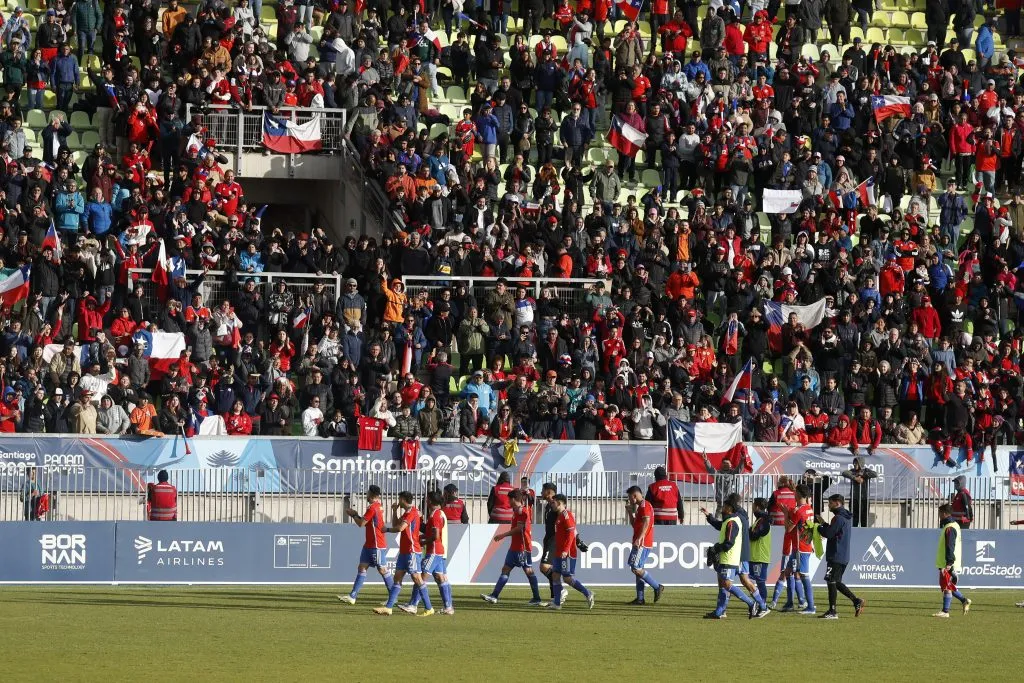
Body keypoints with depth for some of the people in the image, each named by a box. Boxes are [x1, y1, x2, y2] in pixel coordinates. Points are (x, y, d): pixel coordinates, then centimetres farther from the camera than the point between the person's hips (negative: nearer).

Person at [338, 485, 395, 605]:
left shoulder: (372, 508, -17)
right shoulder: (379, 506, 13)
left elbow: (361, 523, -13)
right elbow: (367, 522, 20)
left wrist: (354, 515, 3)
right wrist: (356, 515, 13)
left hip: (376, 545, -10)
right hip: (370, 544, 10)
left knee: (382, 570, -3)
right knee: (362, 567, 6)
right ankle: (352, 596, 3)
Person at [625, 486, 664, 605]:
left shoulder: (645, 506, -11)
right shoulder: (640, 507, 21)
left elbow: (646, 523, -22)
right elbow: (634, 524, 28)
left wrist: (639, 539, -30)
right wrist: (630, 511, 22)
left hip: (642, 543, -10)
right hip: (640, 543, 10)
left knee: (636, 568, -13)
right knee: (638, 569, 8)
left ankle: (657, 587, -7)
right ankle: (640, 599, 8)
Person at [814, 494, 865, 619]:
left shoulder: (838, 518, -14)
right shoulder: (847, 518, 17)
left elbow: (828, 534, -17)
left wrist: (819, 527, 0)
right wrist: (824, 524, 17)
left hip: (836, 556, -10)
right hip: (844, 556, 10)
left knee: (831, 582, -5)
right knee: (836, 582, 16)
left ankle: (832, 611, -5)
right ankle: (856, 601, 11)